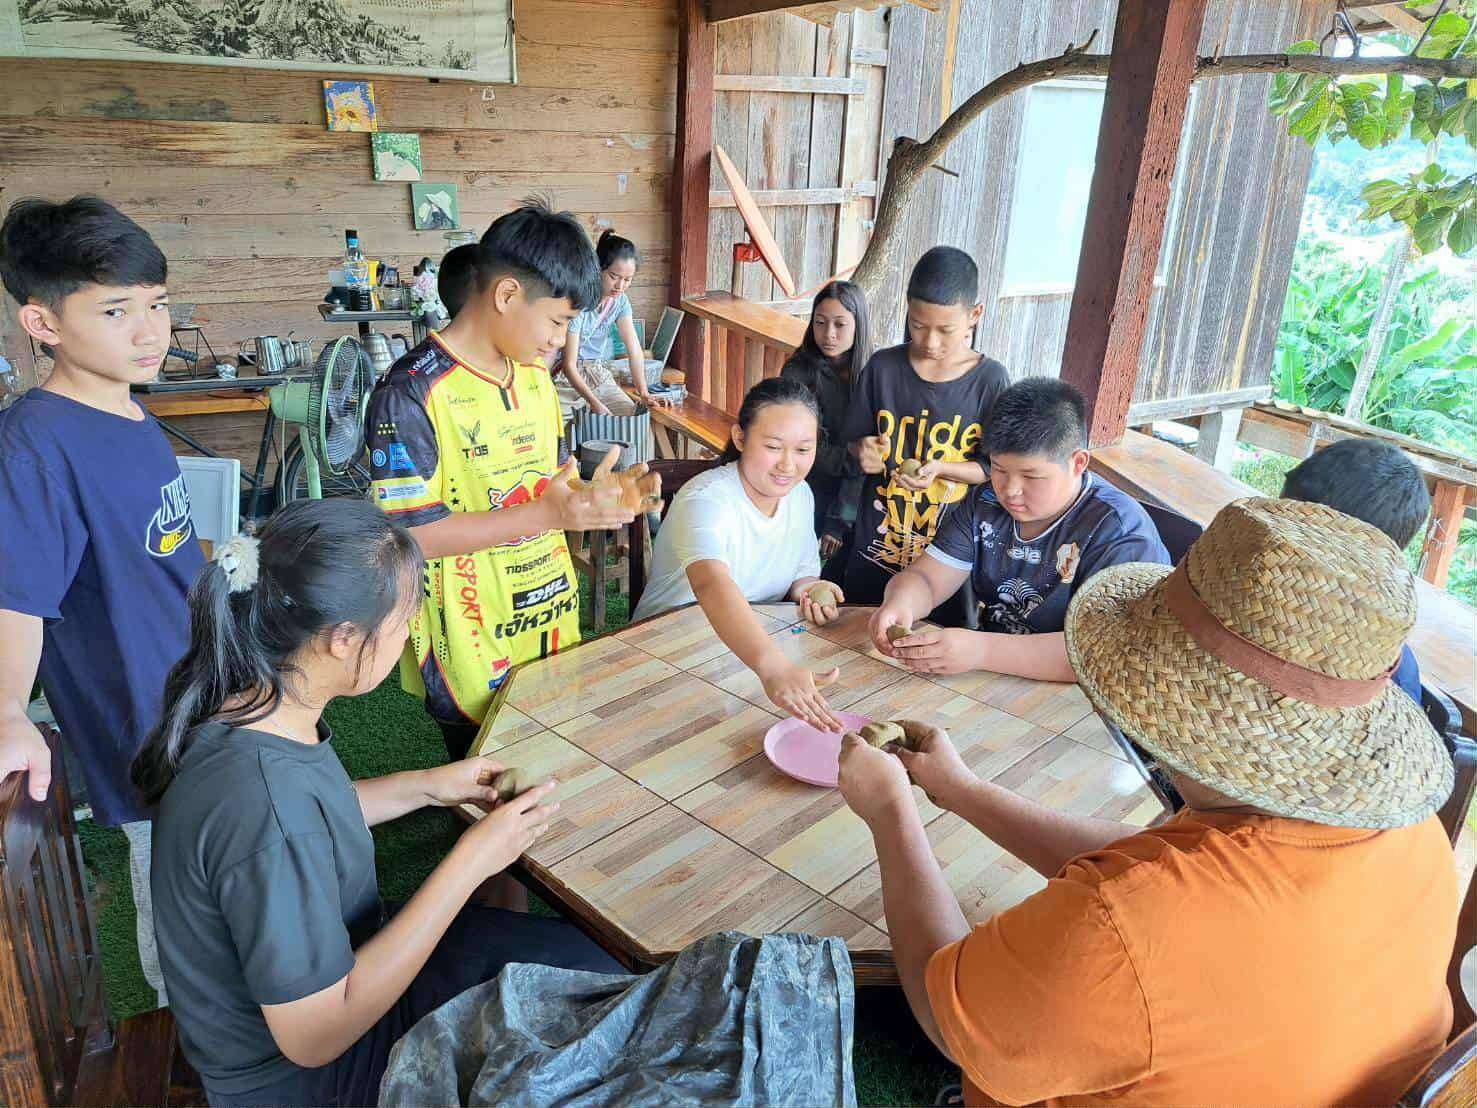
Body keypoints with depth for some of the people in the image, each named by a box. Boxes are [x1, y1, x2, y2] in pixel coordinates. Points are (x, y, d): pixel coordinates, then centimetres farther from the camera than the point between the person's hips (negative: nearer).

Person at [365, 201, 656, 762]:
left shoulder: (534, 377, 8)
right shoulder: (410, 393, -18)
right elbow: (408, 536, -21)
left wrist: (597, 495, -5)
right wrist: (545, 515, -27)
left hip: (551, 627, 7)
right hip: (472, 657, -7)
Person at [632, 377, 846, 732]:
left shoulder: (800, 494, 0)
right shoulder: (707, 500, -25)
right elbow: (712, 584, -44)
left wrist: (808, 590, -13)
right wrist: (773, 667, -60)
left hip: (753, 646, 6)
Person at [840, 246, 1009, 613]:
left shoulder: (990, 380, -9)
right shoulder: (884, 366, -5)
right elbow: (855, 439, 5)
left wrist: (940, 468, -23)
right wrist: (864, 451, -17)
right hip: (877, 542, 2)